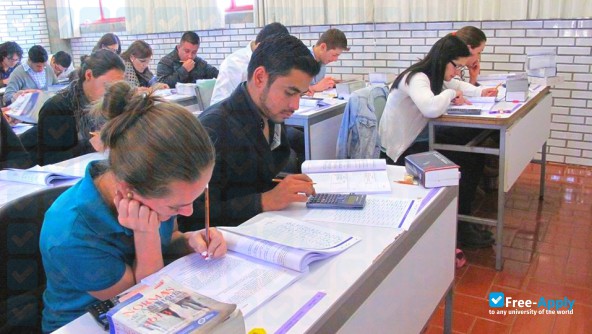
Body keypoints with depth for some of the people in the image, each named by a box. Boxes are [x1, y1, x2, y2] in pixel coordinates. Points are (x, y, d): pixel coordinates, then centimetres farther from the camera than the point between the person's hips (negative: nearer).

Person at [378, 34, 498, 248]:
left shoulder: (432, 76, 7)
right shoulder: (416, 78, -22)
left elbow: (455, 85, 27)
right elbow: (431, 108, -41)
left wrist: (479, 92, 8)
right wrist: (450, 94, -20)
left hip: (417, 139, 10)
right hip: (402, 150, -10)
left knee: (474, 152, -1)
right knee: (466, 164, -15)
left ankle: (463, 215, 11)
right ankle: (457, 226, 2)